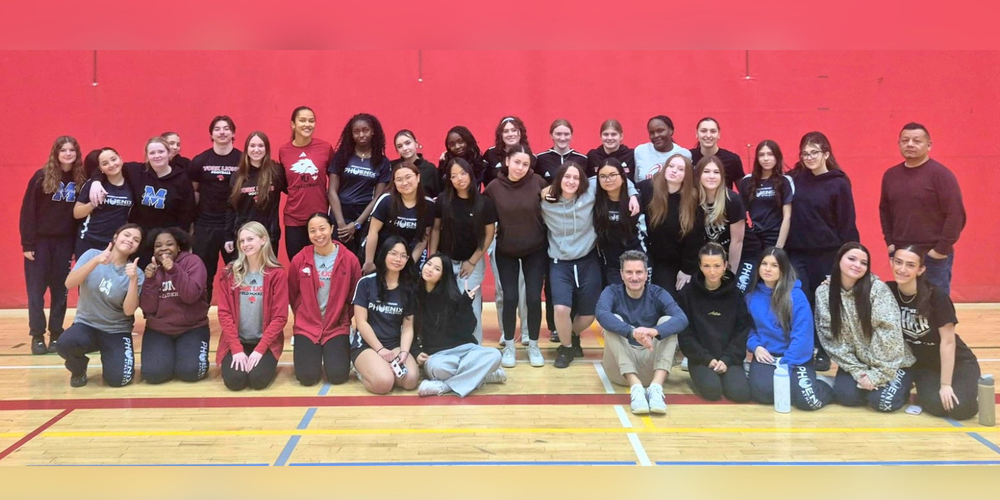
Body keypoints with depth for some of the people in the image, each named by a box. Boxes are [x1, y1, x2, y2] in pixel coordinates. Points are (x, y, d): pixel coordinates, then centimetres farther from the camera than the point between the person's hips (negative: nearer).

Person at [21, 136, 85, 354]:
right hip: (40, 240, -2)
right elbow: (28, 210, -6)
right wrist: (27, 243, -10)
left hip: (65, 242, 2)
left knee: (60, 290, 6)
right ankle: (37, 335, 10)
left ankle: (56, 335, 15)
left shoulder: (80, 180, 1)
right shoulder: (42, 176, -6)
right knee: (36, 290, 2)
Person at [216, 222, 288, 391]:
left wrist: (259, 349, -17)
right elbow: (224, 313, -4)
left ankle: (266, 362, 12)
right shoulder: (229, 273, -1)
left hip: (266, 342, -1)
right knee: (234, 380, -20)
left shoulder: (277, 274, -6)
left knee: (258, 379, -23)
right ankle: (240, 359, 15)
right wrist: (236, 349, -14)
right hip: (236, 341, 2)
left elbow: (280, 316, -9)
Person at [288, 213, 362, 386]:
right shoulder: (299, 260, -5)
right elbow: (292, 295, 9)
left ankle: (344, 350, 18)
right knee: (307, 377, -14)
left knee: (338, 375, -15)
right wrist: (303, 315, 9)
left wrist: (343, 317, 5)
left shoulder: (350, 259, -8)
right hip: (306, 327, 1)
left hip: (337, 327, 0)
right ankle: (313, 355, 21)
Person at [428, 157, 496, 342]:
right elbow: (436, 229, 4)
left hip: (472, 262, -2)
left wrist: (472, 261, -6)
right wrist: (432, 257, -1)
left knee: (470, 306, -4)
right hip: (445, 260, 2)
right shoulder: (443, 200, -5)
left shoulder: (484, 203, -9)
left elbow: (488, 235, -4)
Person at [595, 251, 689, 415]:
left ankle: (656, 387, -36)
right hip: (621, 367, -1)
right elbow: (602, 315, -27)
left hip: (651, 365, 1)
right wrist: (632, 332, -44)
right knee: (614, 322, -23)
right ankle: (636, 387, -38)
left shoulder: (658, 294, -1)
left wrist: (655, 331, -42)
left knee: (667, 321, -19)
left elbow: (682, 319, -21)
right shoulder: (612, 292, -3)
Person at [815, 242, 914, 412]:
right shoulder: (823, 292, -7)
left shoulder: (878, 288, -16)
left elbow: (889, 334, -19)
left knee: (883, 400, -23)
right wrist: (857, 371, -13)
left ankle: (901, 385, 12)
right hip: (854, 363, 2)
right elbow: (830, 337, -7)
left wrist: (878, 374, -21)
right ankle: (866, 382, 11)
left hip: (888, 364, -2)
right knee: (845, 395, -22)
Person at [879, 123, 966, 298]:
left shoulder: (941, 174, -9)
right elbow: (884, 211, 18)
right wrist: (890, 242, 8)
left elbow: (956, 215, -13)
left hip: (934, 257, -5)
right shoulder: (890, 175, 8)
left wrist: (941, 249, -14)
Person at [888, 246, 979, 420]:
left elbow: (948, 342, -18)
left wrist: (945, 385, -17)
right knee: (935, 405, -24)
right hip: (922, 363, 2)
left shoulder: (936, 297, -23)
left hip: (956, 362, -2)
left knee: (960, 408, -24)